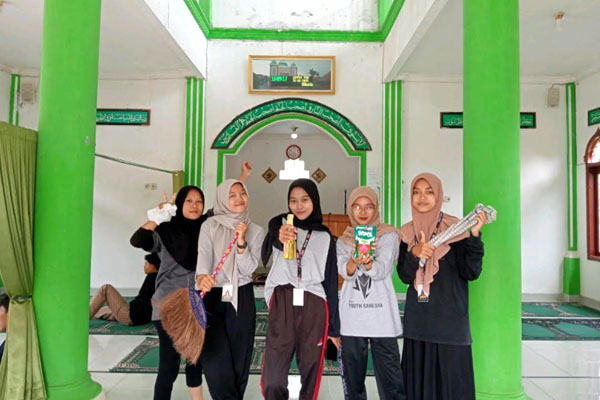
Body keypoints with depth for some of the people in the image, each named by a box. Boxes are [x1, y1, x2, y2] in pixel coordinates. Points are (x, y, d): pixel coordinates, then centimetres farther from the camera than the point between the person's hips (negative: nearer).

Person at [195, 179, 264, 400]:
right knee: (215, 361, -6)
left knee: (239, 360, 8)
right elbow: (203, 255, -17)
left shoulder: (255, 231, 4)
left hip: (242, 298, 1)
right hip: (212, 297, -1)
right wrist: (201, 277, -38)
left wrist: (241, 242, -19)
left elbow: (248, 269, -5)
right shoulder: (210, 226, 0)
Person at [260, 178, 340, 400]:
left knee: (311, 373, 9)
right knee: (273, 378, -3)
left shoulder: (325, 237, 12)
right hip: (282, 303, -1)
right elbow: (267, 248, -18)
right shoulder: (279, 223, 7)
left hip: (314, 307, 2)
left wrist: (334, 326, 10)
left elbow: (331, 282, 12)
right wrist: (279, 238, -43)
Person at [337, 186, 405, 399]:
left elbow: (382, 270, -12)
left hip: (382, 315, -2)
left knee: (390, 376, -2)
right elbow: (344, 272, -8)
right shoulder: (344, 240, 10)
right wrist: (354, 261, -30)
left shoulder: (388, 235, 2)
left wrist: (366, 262, -33)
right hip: (352, 316, 3)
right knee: (352, 376, 9)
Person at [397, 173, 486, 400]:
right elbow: (404, 275, -1)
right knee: (419, 377, 9)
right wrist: (414, 253, -19)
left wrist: (475, 235, -21)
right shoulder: (407, 233, 6)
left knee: (451, 377, 2)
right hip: (417, 319, 3)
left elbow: (471, 272, -10)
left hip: (450, 318, -3)